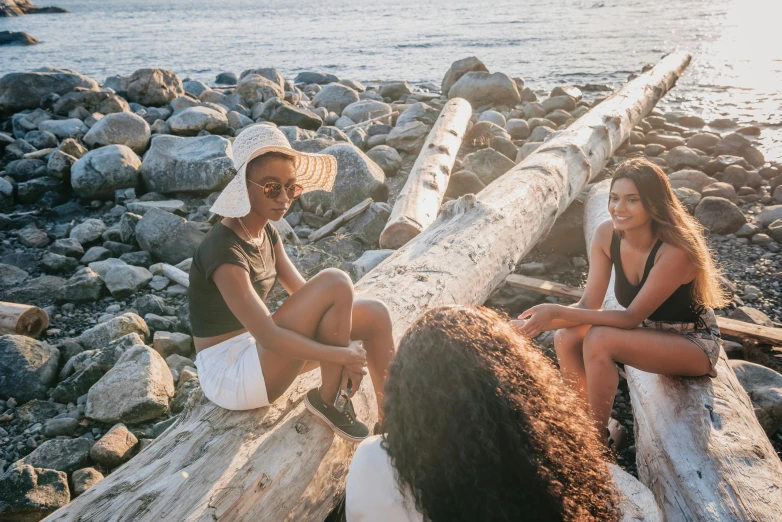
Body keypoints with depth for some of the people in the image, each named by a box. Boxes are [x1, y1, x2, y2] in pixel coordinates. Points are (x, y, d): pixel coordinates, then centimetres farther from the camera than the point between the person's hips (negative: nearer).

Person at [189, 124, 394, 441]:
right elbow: (268, 336, -29)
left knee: (374, 316, -4)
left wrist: (345, 353, -8)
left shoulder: (264, 231, 3)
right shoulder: (224, 251, -25)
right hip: (229, 376, -8)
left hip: (258, 351, 9)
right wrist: (342, 354, -23)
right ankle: (329, 401, -7)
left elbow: (304, 294, 2)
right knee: (335, 283, -25)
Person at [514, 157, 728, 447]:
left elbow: (632, 317, -28)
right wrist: (545, 320, -30)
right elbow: (589, 305, -12)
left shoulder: (675, 251, -31)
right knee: (566, 336, -18)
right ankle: (589, 424, 0)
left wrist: (558, 312, -36)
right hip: (650, 332, 6)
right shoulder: (607, 234, -13)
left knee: (599, 340, -30)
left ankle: (600, 436, -8)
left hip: (695, 344, -6)